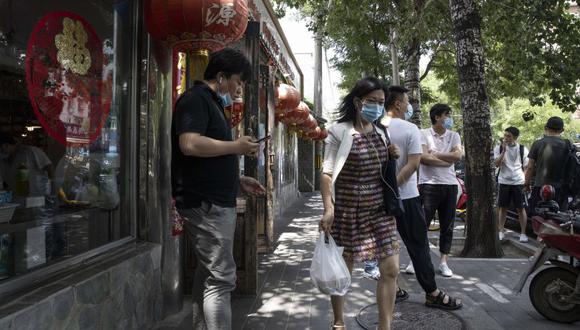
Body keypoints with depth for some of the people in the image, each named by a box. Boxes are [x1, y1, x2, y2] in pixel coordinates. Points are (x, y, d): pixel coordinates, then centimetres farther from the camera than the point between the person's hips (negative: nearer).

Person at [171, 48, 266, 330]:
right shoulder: (195, 99, -10)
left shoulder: (211, 103, 21)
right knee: (221, 278, -8)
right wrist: (237, 146, -16)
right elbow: (190, 144, -26)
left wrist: (239, 180, 19)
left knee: (208, 273, 16)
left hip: (215, 201, 10)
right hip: (206, 203, -10)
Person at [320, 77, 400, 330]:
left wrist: (393, 157, 1)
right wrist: (328, 208, -22)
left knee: (390, 269, 1)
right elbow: (327, 172, -12)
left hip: (380, 210, 5)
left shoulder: (382, 132, 10)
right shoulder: (339, 131, -8)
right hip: (348, 211, -5)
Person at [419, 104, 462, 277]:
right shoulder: (423, 134, -1)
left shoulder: (454, 136, 11)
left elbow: (457, 155, -5)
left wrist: (434, 155, -7)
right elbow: (423, 158, -15)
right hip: (429, 184, -4)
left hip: (450, 185, 5)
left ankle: (444, 262, 18)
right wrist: (447, 161, -8)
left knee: (447, 226, 9)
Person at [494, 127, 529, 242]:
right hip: (503, 182, 1)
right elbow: (497, 164, -9)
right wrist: (504, 150, -16)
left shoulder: (523, 149, 3)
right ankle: (501, 231, 17)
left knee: (521, 208, 3)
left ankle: (523, 233, 11)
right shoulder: (498, 148, 2)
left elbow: (527, 167, 8)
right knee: (502, 207, 7)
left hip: (518, 182, -1)